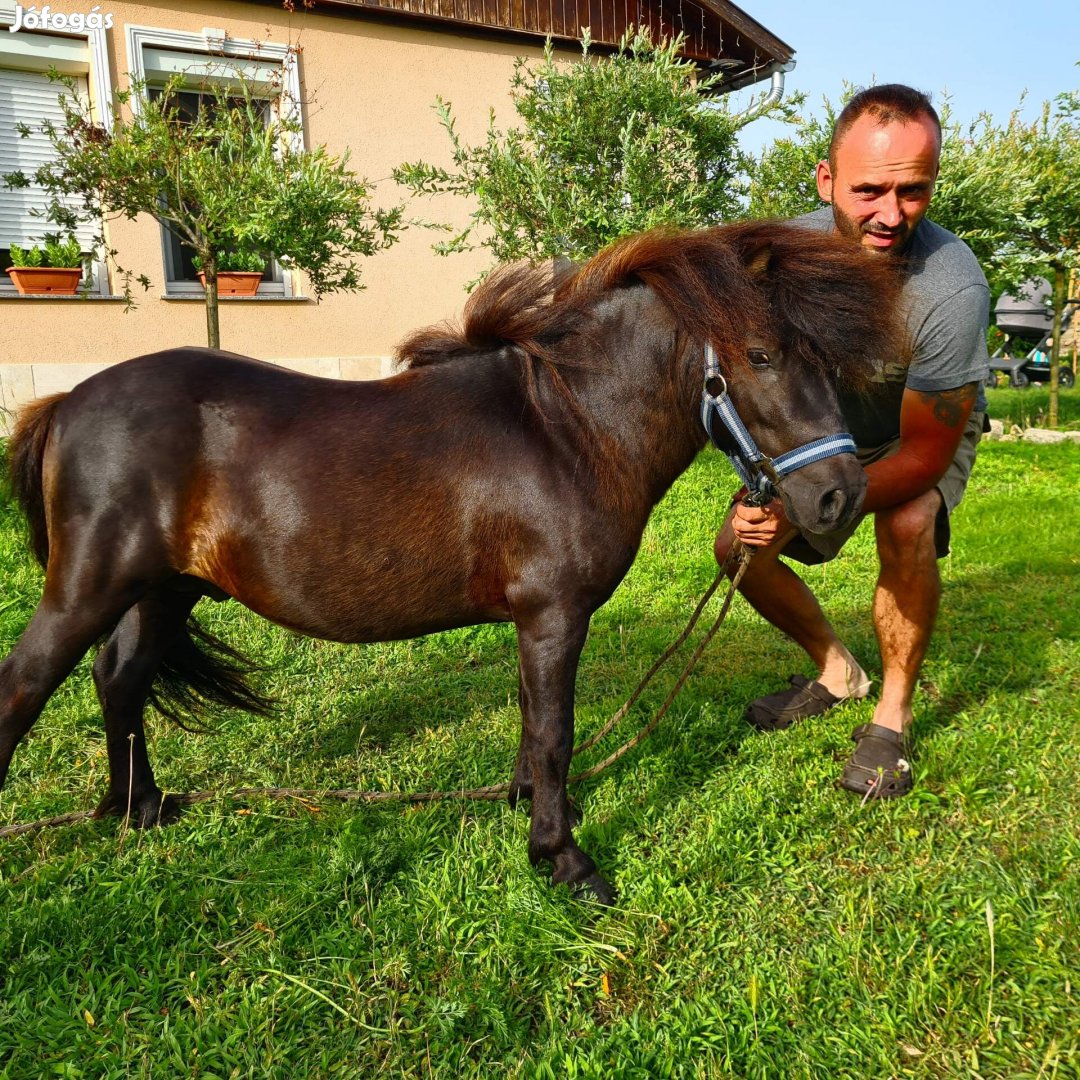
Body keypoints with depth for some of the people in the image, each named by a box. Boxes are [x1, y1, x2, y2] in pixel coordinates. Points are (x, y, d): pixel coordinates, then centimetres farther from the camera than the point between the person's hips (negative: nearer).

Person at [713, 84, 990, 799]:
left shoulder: (951, 287, -37)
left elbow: (924, 454, -33)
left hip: (931, 427, -4)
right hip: (827, 423, 4)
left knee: (906, 527, -34)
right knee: (739, 547, -8)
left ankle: (893, 718, -10)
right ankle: (838, 672, 16)